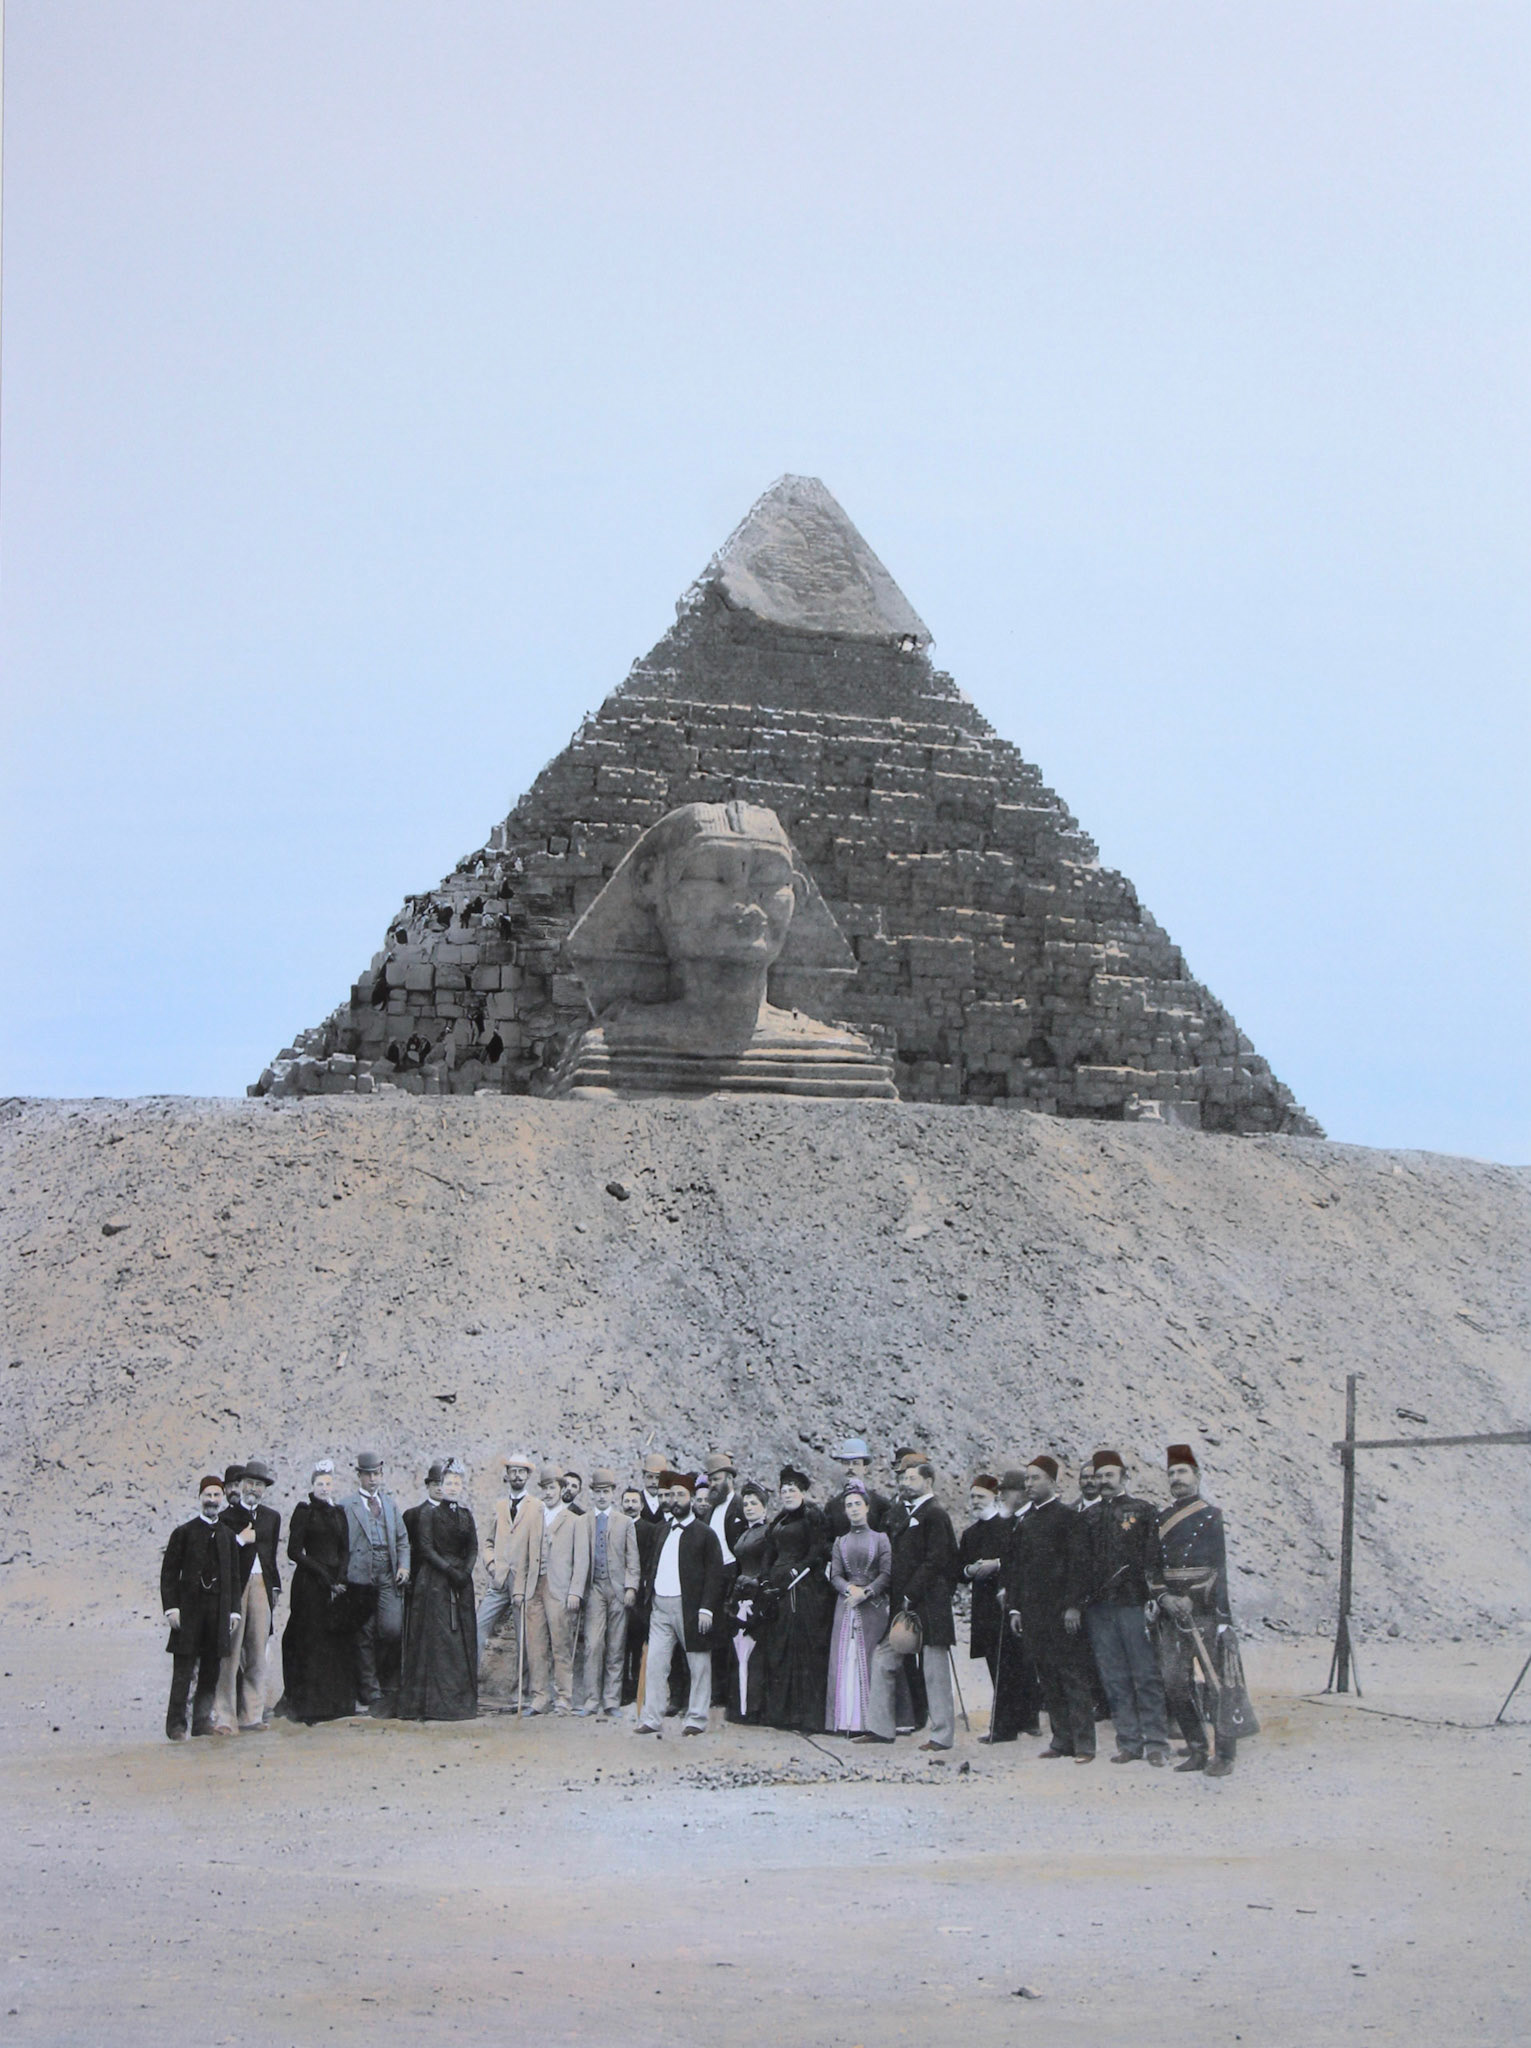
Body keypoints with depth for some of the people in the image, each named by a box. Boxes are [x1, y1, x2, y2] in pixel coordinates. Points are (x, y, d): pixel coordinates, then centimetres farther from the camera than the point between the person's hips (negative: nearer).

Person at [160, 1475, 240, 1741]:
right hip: (189, 1609, -4)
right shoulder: (184, 1533, 1)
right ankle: (176, 1724, -2)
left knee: (211, 1669, 6)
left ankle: (202, 1721, 12)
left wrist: (234, 1610, 9)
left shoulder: (228, 1534, 13)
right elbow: (169, 1572, -1)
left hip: (218, 1608, 4)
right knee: (184, 1670, -5)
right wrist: (171, 1608, -10)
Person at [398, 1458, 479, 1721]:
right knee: (435, 1638, -8)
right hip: (433, 1580, -5)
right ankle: (433, 1702, -8)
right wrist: (449, 1570, -16)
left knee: (461, 1639, 2)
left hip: (460, 1582, 5)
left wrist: (465, 1572, -9)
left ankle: (460, 1699, 4)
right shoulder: (428, 1512, -1)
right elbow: (425, 1547, -8)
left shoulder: (465, 1514, 13)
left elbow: (473, 1549, 9)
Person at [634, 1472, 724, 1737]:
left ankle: (696, 1719, 9)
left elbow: (714, 1574, -6)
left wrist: (707, 1609, -14)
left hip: (690, 1608, -4)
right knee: (654, 1664, -1)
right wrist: (650, 1595, 8)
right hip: (660, 1607, 4)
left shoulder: (705, 1534, -1)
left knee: (699, 1665, 2)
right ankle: (651, 1719, 1)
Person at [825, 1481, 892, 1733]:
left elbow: (887, 1573, -1)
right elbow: (835, 1575, 6)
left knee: (870, 1660, -6)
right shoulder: (841, 1542, 14)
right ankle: (846, 1720, -4)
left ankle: (870, 1719, -5)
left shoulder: (879, 1539, 7)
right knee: (845, 1661, -4)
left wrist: (866, 1592, -15)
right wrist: (849, 1589, -14)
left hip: (873, 1606, -2)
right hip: (846, 1605, 2)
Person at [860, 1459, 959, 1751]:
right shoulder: (908, 1513, 18)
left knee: (934, 1669, -4)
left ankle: (943, 1735, 1)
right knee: (883, 1661, 7)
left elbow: (935, 1561, -16)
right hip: (903, 1606, 9)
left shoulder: (934, 1514, -9)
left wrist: (910, 1596, -17)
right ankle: (880, 1727, 12)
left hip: (928, 1604, -9)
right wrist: (894, 1596, 11)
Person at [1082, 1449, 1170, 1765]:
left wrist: (1154, 1597, -11)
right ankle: (1129, 1743, 10)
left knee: (1146, 1676, -3)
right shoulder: (1090, 1517, 15)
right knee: (1114, 1679, 5)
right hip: (1099, 1608, 5)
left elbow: (1154, 1558, -2)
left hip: (1133, 1605, -4)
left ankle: (1156, 1744, -1)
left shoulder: (1142, 1511, 3)